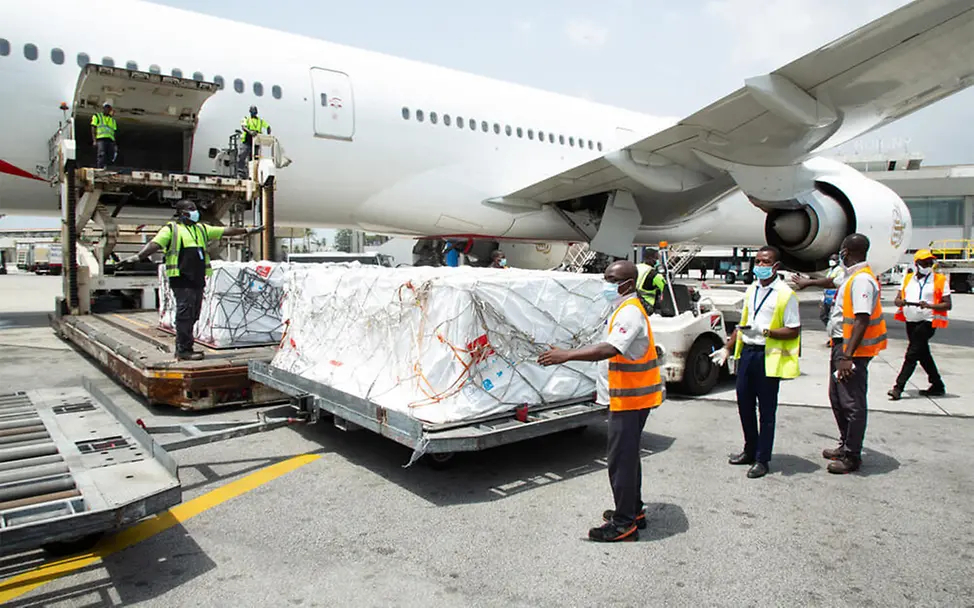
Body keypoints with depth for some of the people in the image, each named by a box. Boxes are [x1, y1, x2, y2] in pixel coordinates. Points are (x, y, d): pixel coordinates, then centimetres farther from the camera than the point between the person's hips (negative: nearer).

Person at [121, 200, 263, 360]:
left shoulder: (201, 228, 21)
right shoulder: (171, 229, 1)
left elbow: (224, 231, 25)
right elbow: (155, 244, -11)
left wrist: (246, 231, 25)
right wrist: (138, 256, -26)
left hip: (198, 279, 7)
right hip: (182, 279, -7)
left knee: (192, 315, 10)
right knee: (185, 313, -8)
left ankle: (181, 348, 18)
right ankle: (184, 350, -4)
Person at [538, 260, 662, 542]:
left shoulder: (630, 313, -20)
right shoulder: (625, 309, 14)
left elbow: (610, 349, -35)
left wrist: (567, 355, -39)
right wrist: (603, 387, 23)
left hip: (629, 399, -11)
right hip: (626, 395, 11)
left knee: (621, 460, -4)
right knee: (627, 456, 20)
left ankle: (624, 524, 6)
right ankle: (633, 510, 33)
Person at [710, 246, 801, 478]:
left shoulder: (786, 294, -8)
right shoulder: (751, 291, 13)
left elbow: (793, 331, -11)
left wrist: (765, 332, -24)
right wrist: (727, 348, 15)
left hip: (769, 357, -7)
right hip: (747, 352, 7)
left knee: (766, 410, 2)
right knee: (744, 404, 13)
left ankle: (762, 459, 13)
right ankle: (750, 450, 30)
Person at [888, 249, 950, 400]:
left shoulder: (940, 280, -2)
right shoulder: (908, 278, 11)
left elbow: (947, 305, -6)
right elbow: (896, 300, 9)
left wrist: (929, 305, -23)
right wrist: (901, 301, -15)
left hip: (927, 322, -6)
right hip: (910, 321, 6)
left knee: (911, 354, -10)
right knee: (923, 355, 15)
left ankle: (898, 387, -9)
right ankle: (937, 385, 29)